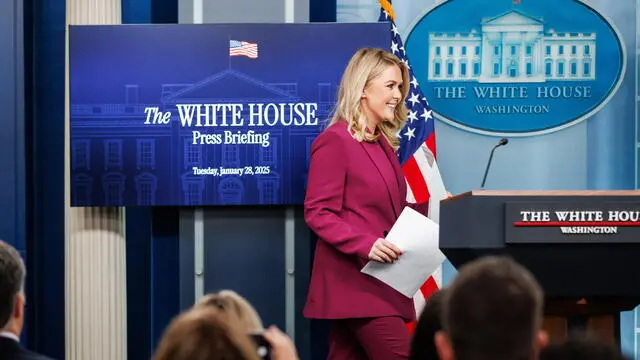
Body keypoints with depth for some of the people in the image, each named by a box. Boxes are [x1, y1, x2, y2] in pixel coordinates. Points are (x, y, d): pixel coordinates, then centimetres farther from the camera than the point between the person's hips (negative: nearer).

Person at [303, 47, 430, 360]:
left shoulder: (381, 143, 17)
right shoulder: (335, 141, -10)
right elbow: (318, 213, -14)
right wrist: (365, 244, -26)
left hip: (379, 279, 9)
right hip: (355, 281, -9)